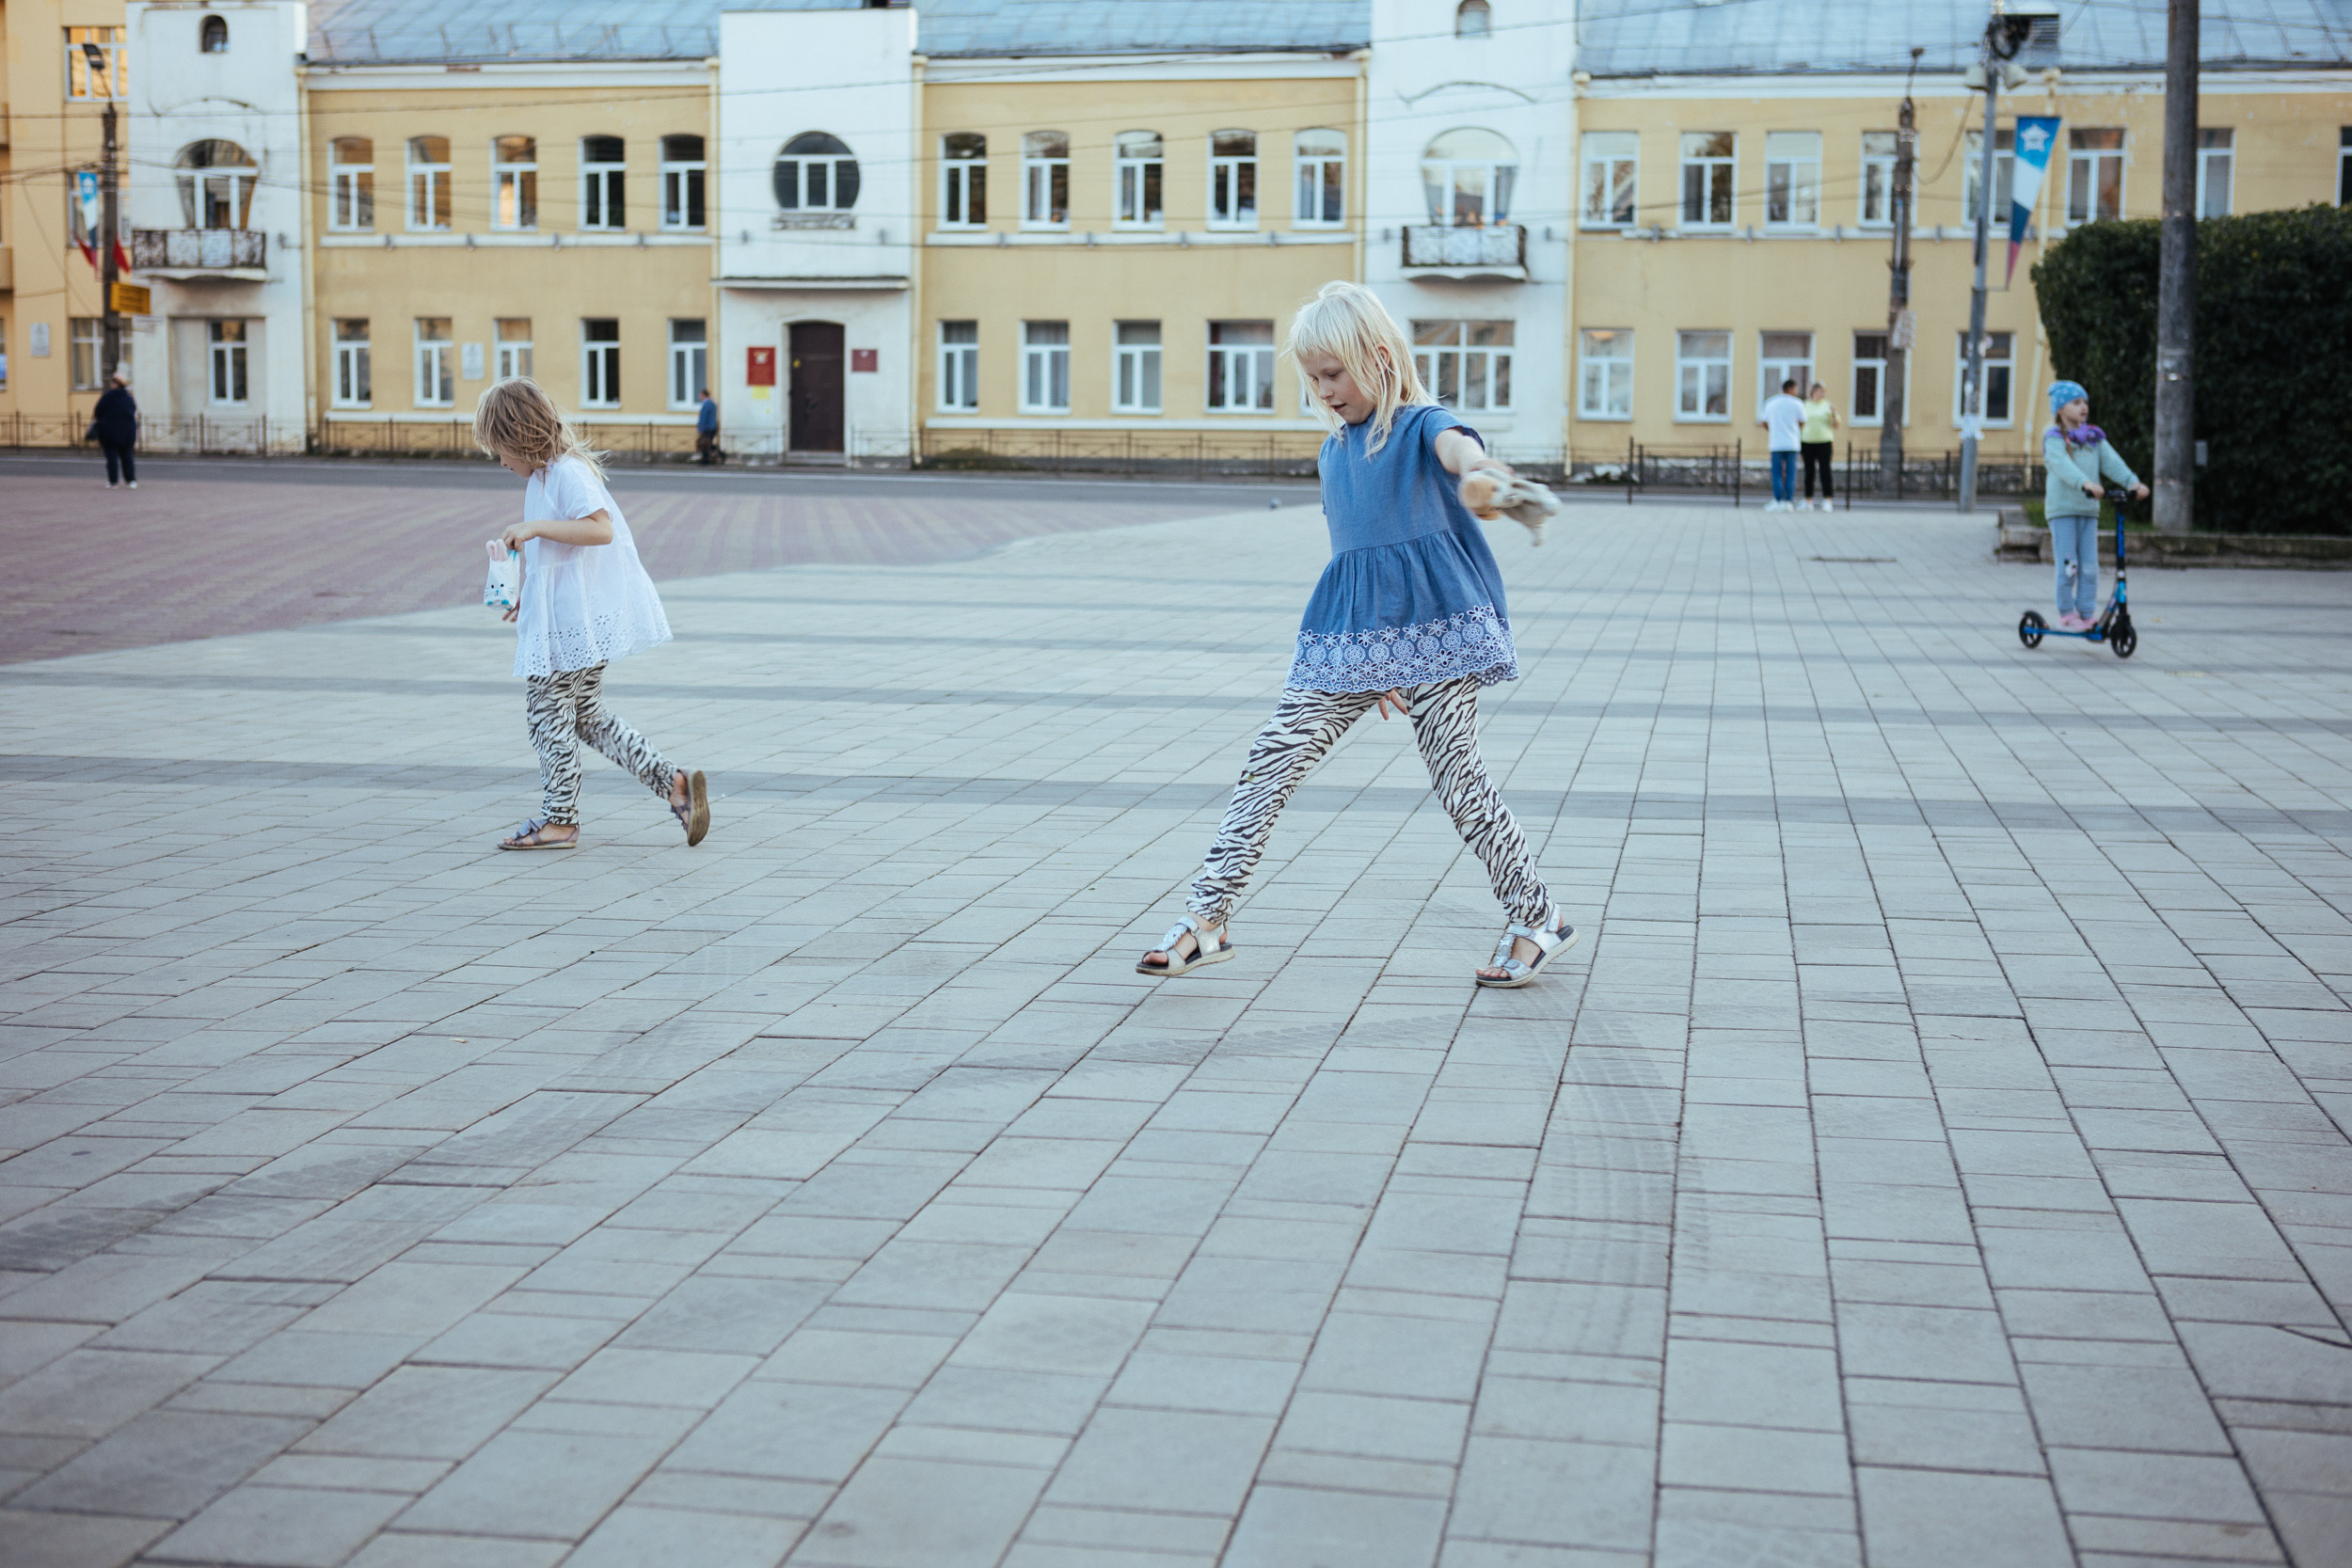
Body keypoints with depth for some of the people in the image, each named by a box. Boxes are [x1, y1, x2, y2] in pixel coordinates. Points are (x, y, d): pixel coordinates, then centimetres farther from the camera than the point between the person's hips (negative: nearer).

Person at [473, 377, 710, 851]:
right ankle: (674, 783, 10)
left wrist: (534, 527, -27)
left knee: (548, 714, 0)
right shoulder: (542, 475, 15)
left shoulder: (567, 472, -16)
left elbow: (600, 528, -29)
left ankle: (559, 820, 11)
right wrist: (527, 598, 20)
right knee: (586, 716, 14)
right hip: (562, 616, 10)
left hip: (574, 621, -10)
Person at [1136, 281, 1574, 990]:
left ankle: (1539, 918, 14)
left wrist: (1479, 471, -56)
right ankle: (1207, 918, 2)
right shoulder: (1333, 452, 15)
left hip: (1431, 625, -6)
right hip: (1353, 637, 6)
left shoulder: (1420, 424, -5)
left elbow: (1456, 446, -30)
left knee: (1457, 776, -4)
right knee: (1269, 763, -1)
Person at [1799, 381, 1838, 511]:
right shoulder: (1805, 406, 9)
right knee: (1809, 472, 6)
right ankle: (1808, 501, 13)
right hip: (1807, 441, 2)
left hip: (1824, 441, -2)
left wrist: (1834, 414, -14)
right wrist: (1798, 444, 10)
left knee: (1825, 470, -7)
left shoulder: (1828, 405, 5)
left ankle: (1827, 501, -6)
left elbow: (1835, 426, 4)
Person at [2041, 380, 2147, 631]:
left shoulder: (2094, 438, 15)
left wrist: (2133, 481, -15)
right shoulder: (2054, 438, -4)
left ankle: (2088, 615, 8)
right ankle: (2066, 614, 5)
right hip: (2062, 509, -5)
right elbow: (2062, 465, -22)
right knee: (2067, 566, -5)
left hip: (2088, 510, 5)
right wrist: (2086, 483, -39)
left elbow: (2112, 462, 3)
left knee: (2089, 568, 2)